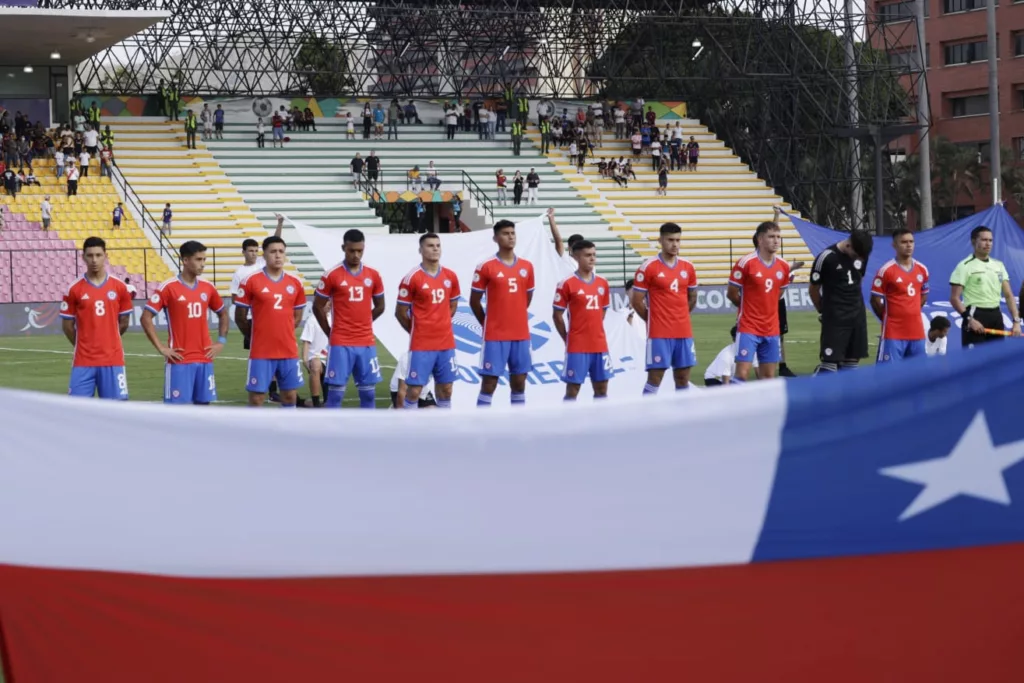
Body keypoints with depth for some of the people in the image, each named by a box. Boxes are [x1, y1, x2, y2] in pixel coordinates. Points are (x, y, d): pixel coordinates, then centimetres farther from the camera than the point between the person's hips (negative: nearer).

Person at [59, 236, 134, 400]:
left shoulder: (119, 287, 3)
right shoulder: (74, 290, -2)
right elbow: (67, 325, 5)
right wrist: (83, 345, 10)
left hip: (113, 360, 1)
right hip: (83, 361, -1)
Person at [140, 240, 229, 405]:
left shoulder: (208, 287, 8)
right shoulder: (168, 288, -8)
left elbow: (223, 313, 22)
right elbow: (146, 318, -8)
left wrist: (221, 342, 10)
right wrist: (161, 347, -11)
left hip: (204, 359, 5)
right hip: (179, 360, -5)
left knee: (204, 404, 6)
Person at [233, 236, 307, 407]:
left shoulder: (295, 283, 6)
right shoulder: (250, 282, -6)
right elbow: (240, 318, 1)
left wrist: (282, 334, 10)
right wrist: (257, 336, 6)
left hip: (289, 351, 4)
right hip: (261, 352, -4)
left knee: (289, 395, 8)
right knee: (257, 397, -2)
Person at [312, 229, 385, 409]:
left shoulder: (373, 276, 6)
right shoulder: (331, 276, -5)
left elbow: (379, 307, 18)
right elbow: (318, 307, 2)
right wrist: (331, 333, 3)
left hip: (367, 343, 4)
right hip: (341, 344, -4)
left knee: (368, 391, 5)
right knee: (336, 391, -4)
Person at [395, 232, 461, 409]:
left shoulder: (451, 276, 6)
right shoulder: (412, 278, -10)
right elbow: (400, 313, -4)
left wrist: (440, 326, 12)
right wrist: (417, 331, 4)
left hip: (446, 343, 5)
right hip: (421, 344, -5)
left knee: (445, 388, 9)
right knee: (414, 390, -5)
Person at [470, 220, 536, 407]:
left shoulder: (527, 267, 8)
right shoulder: (485, 267, -6)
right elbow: (474, 301, 0)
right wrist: (488, 324, 2)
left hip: (521, 334, 4)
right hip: (495, 335, -4)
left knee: (519, 382, 8)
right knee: (489, 382, -3)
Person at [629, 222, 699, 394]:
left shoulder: (688, 267, 8)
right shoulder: (648, 267, -7)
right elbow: (636, 300, -4)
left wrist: (681, 317, 12)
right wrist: (653, 320, 2)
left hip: (684, 332, 5)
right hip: (659, 334, -5)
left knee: (683, 377, 8)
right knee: (655, 378, -6)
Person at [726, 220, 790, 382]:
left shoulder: (783, 266, 4)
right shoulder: (746, 263, -13)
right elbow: (732, 294, -3)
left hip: (771, 329, 5)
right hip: (748, 328, -5)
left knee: (768, 376, 7)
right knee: (742, 373, -11)